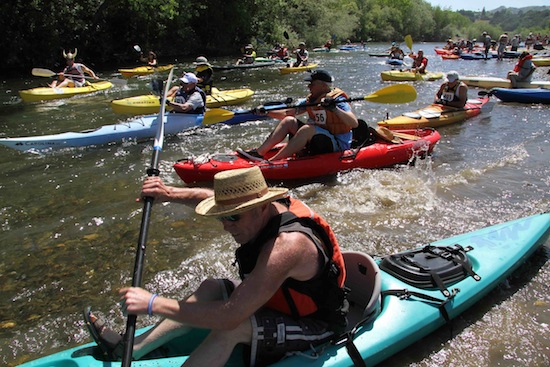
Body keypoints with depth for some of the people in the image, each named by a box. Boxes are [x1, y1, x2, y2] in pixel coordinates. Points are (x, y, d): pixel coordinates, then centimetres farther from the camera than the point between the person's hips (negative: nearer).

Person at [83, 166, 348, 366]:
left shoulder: (285, 245, -37)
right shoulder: (273, 203, -11)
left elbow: (231, 316, -40)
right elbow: (215, 198, 7)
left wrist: (153, 304, -36)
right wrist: (170, 194, -8)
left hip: (315, 325, -9)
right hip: (286, 299, 9)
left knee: (231, 328, -30)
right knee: (211, 289, 2)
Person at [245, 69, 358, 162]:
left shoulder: (337, 100, -13)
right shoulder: (311, 100, 9)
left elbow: (354, 124, -26)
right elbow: (287, 113, 12)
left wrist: (334, 109, -37)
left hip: (337, 146, -8)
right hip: (316, 141, 8)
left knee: (307, 129, -32)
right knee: (288, 121, -1)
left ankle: (272, 161, -35)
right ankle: (258, 153, -12)